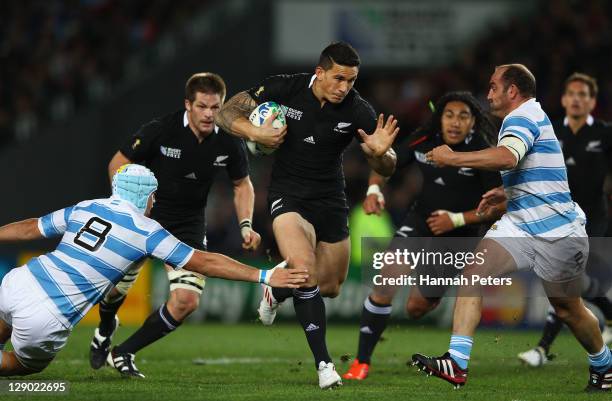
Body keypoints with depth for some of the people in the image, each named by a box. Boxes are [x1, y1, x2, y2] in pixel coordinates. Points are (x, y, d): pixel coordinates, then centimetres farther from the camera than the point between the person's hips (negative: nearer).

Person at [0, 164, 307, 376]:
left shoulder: (84, 209, 14)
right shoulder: (146, 231, 0)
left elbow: (29, 229, 25)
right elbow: (204, 263, -1)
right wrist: (265, 277, 1)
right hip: (43, 319, -5)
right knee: (30, 363, 23)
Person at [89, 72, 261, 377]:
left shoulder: (228, 143, -11)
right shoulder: (161, 130, -21)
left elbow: (242, 184, 6)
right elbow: (118, 163, -11)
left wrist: (245, 225, -8)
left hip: (188, 226, 2)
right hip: (144, 215, -2)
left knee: (187, 301, -13)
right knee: (116, 287, 6)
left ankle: (123, 353, 4)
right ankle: (105, 330, 46)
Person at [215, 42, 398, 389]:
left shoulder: (358, 110, -12)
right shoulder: (284, 89, -14)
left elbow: (386, 169, -9)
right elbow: (226, 113, -6)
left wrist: (380, 152, -33)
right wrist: (255, 133, -24)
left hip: (331, 200, 3)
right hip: (288, 196, -3)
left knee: (330, 287, 11)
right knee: (304, 269, -27)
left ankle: (277, 292, 46)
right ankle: (324, 364, -24)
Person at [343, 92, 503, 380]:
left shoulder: (483, 154, -20)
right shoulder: (424, 140, -11)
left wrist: (456, 219, -24)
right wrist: (374, 189, -16)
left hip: (458, 235, -2)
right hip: (421, 220, 2)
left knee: (415, 308, 6)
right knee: (385, 283, -21)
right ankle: (362, 362, -9)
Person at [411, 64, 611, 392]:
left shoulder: (523, 118, -16)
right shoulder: (530, 117, 16)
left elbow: (507, 157, -39)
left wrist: (453, 158, -34)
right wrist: (507, 193, 20)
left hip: (558, 233, -9)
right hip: (519, 226, 9)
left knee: (567, 309, 7)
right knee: (473, 273, -13)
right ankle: (457, 362, -21)